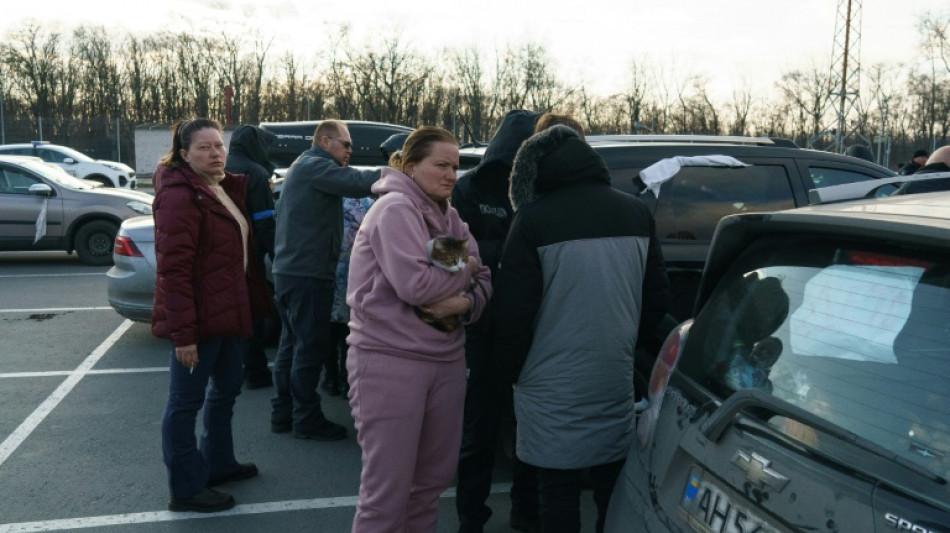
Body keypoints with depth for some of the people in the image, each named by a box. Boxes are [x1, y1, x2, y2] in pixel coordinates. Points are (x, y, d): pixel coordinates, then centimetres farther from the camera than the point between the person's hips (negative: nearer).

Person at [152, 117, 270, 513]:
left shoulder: (223, 189, 11)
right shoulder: (180, 196, -17)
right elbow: (173, 269, -23)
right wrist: (182, 332, -25)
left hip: (228, 310, 10)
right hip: (198, 317, -10)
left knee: (227, 387, 21)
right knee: (186, 401, 2)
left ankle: (218, 464, 37)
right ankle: (186, 489, 13)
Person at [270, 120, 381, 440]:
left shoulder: (305, 167, 23)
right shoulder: (315, 166, -12)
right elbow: (357, 183, -25)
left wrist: (342, 169, 2)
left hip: (289, 270, 11)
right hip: (308, 273, -11)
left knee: (293, 343, 15)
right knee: (311, 347, -3)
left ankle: (283, 413, 23)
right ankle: (306, 420, 5)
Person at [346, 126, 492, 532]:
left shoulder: (448, 216, 11)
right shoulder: (394, 209, -12)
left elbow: (484, 281, 6)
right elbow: (417, 284, -24)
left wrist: (464, 302, -16)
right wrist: (464, 269, -7)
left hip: (447, 360, 8)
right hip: (389, 361, -8)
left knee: (435, 474, 17)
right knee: (387, 488, 0)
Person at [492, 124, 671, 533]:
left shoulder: (534, 219, -11)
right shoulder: (637, 212, 4)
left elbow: (513, 309, -10)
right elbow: (656, 299, 10)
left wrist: (509, 369, 6)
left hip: (553, 390, -4)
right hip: (616, 382, 5)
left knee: (559, 499, 7)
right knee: (613, 496, 17)